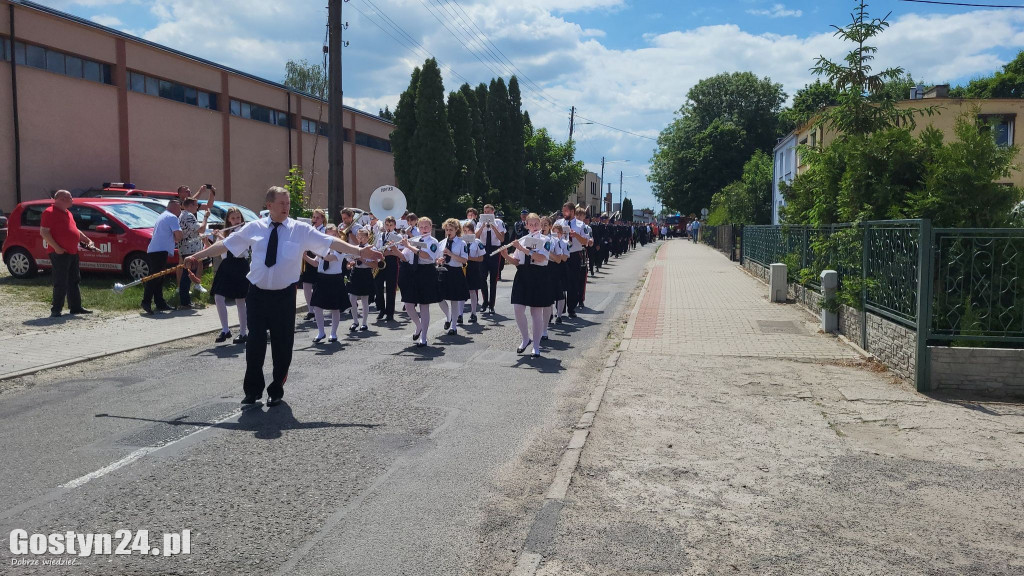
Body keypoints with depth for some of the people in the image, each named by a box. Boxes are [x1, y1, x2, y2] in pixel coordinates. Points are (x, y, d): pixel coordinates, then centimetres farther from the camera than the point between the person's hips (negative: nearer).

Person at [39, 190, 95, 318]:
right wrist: (56, 247, -21)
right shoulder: (50, 212, -10)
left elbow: (75, 230, 29)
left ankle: (75, 307, 19)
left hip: (72, 253, 9)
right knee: (61, 283, -7)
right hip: (60, 254, -9)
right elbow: (44, 232, -16)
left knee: (74, 282, 12)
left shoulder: (67, 213, 18)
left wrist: (88, 240, 21)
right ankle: (56, 310, -1)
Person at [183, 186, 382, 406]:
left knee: (282, 344, 6)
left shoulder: (301, 230, -2)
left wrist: (358, 251, -19)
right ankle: (253, 389, 22)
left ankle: (276, 391, 25)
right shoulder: (254, 228, 3)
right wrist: (197, 256, 10)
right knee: (255, 343, 3)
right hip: (258, 293, 1)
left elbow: (331, 242, -9)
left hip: (284, 296, -1)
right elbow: (224, 244, 9)